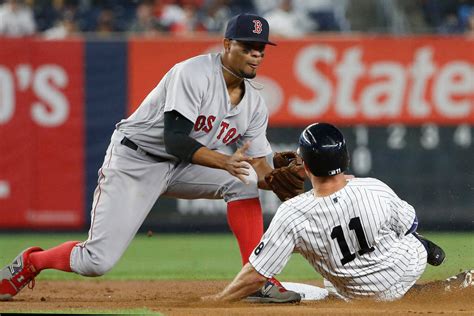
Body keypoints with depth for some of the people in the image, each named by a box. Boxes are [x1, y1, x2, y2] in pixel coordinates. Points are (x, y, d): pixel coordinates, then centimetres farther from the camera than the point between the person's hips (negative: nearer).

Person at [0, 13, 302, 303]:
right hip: (134, 160, -7)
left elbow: (257, 165, -2)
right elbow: (175, 140, -30)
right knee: (97, 262, -14)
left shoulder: (255, 103, 0)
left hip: (182, 168, 7)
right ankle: (30, 262, 15)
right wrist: (224, 162, -43)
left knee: (244, 181, -18)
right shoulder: (194, 74, -23)